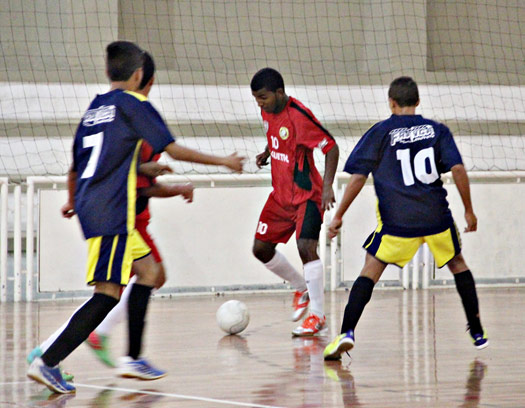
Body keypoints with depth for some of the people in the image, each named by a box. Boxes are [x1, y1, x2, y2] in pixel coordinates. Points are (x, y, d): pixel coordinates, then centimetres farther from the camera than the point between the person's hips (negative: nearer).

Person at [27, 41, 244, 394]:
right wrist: (223, 161, 7)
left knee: (148, 270, 18)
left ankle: (134, 359, 16)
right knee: (108, 293, -11)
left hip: (90, 207, 9)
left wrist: (73, 202, 44)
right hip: (111, 213, -9)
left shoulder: (94, 108, 17)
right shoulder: (134, 104, -4)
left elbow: (75, 167, 25)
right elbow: (173, 150, -4)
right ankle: (48, 362, -18)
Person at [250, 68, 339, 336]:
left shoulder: (299, 115, -23)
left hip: (307, 195, -8)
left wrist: (327, 187, -25)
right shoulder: (267, 113, 1)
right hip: (281, 195, 8)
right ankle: (301, 288, 29)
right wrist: (266, 153, 6)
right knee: (261, 249, 7)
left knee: (306, 247, -22)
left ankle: (317, 316, -11)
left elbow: (331, 148, -19)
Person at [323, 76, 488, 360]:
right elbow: (458, 169, -4)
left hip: (396, 220, -2)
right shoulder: (437, 130, 5)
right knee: (457, 264, 23)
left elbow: (358, 178, -2)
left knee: (370, 271, 5)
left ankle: (347, 333, -12)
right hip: (437, 217, 2)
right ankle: (477, 333, 24)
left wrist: (338, 216, 5)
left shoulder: (380, 132, 0)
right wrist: (469, 211, 6)